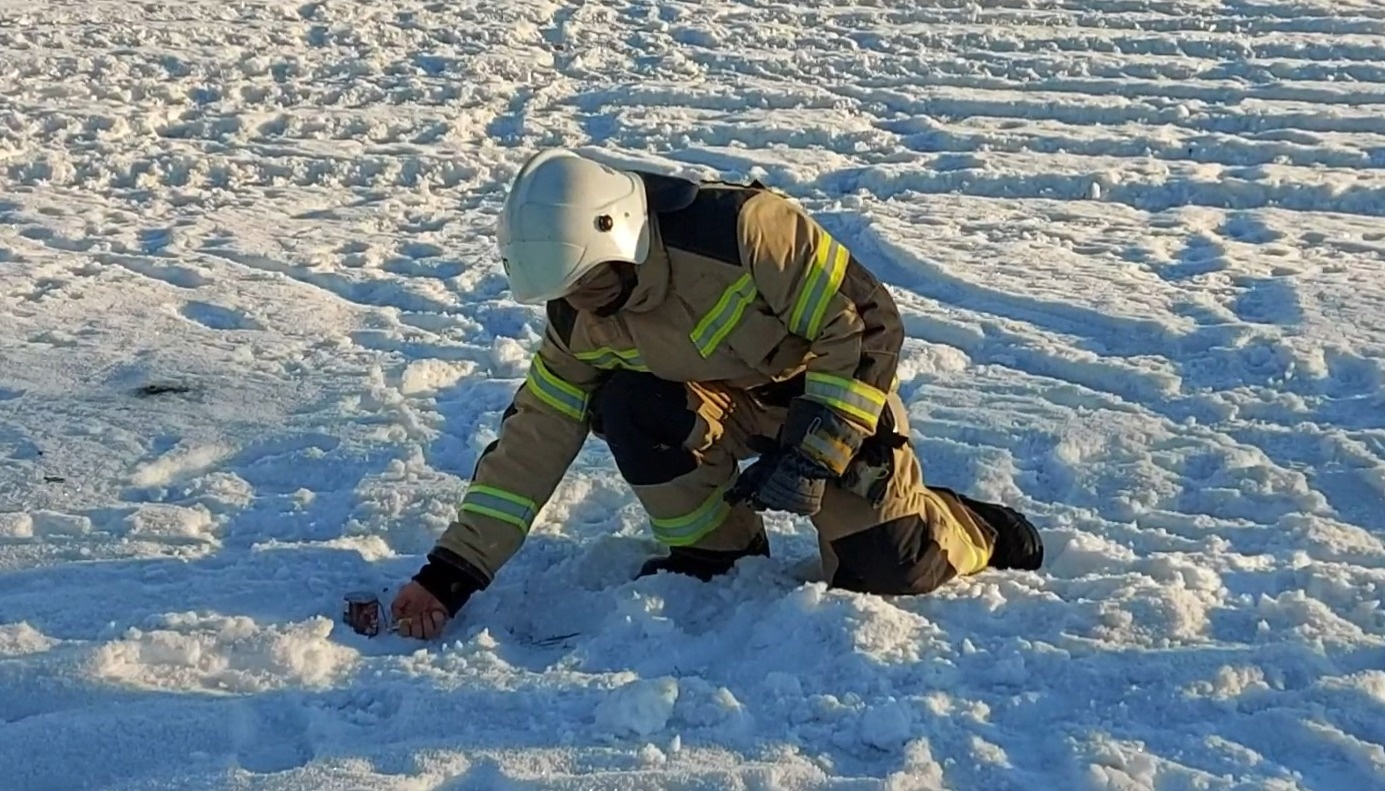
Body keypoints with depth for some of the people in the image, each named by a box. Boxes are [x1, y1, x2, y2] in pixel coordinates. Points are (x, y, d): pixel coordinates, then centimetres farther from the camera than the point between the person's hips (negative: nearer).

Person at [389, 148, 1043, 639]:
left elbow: (868, 320, -28)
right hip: (721, 401, 5)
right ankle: (716, 551, -3)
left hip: (828, 391, -4)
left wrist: (813, 452, -30)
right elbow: (533, 438, -9)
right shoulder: (580, 325, -15)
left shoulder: (741, 227, -34)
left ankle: (974, 531, 18)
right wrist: (456, 567, -15)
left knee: (885, 570, -17)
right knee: (626, 405, -25)